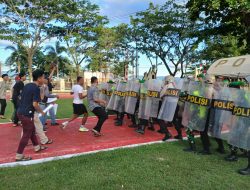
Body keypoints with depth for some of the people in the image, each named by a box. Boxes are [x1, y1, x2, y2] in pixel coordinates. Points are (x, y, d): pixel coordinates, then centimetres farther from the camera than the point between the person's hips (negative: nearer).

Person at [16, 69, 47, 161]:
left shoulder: (27, 85, 9)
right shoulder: (36, 88, -17)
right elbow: (35, 104, -20)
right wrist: (41, 112, -6)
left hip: (21, 111, 9)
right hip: (27, 114, -9)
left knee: (32, 130, 23)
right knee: (26, 134, 3)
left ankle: (37, 147, 39)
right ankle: (19, 155, 12)